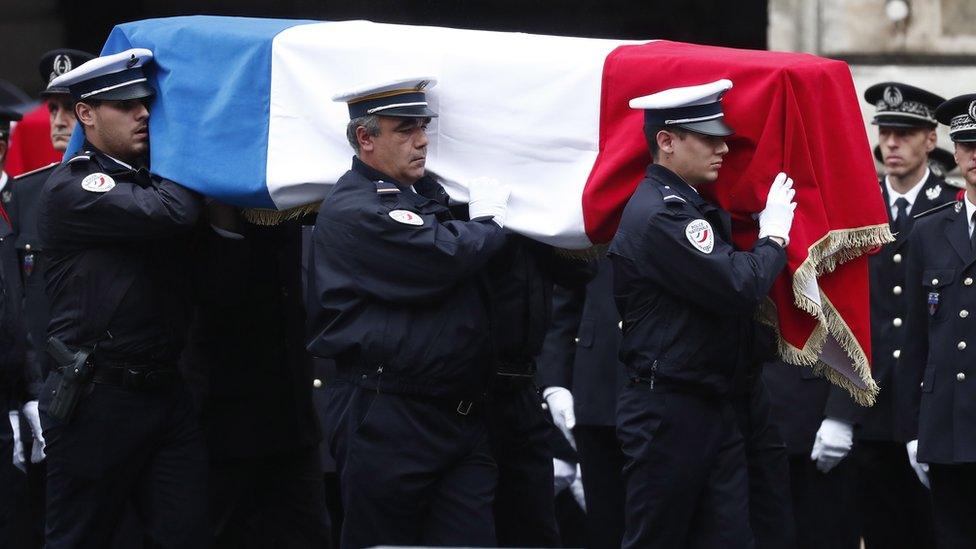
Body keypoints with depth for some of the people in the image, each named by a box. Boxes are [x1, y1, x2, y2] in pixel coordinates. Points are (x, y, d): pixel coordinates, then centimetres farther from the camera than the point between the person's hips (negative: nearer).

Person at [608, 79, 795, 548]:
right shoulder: (657, 215, -17)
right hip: (669, 415, -9)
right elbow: (738, 285, -23)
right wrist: (774, 234, -7)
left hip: (714, 410, 9)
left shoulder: (694, 206, 15)